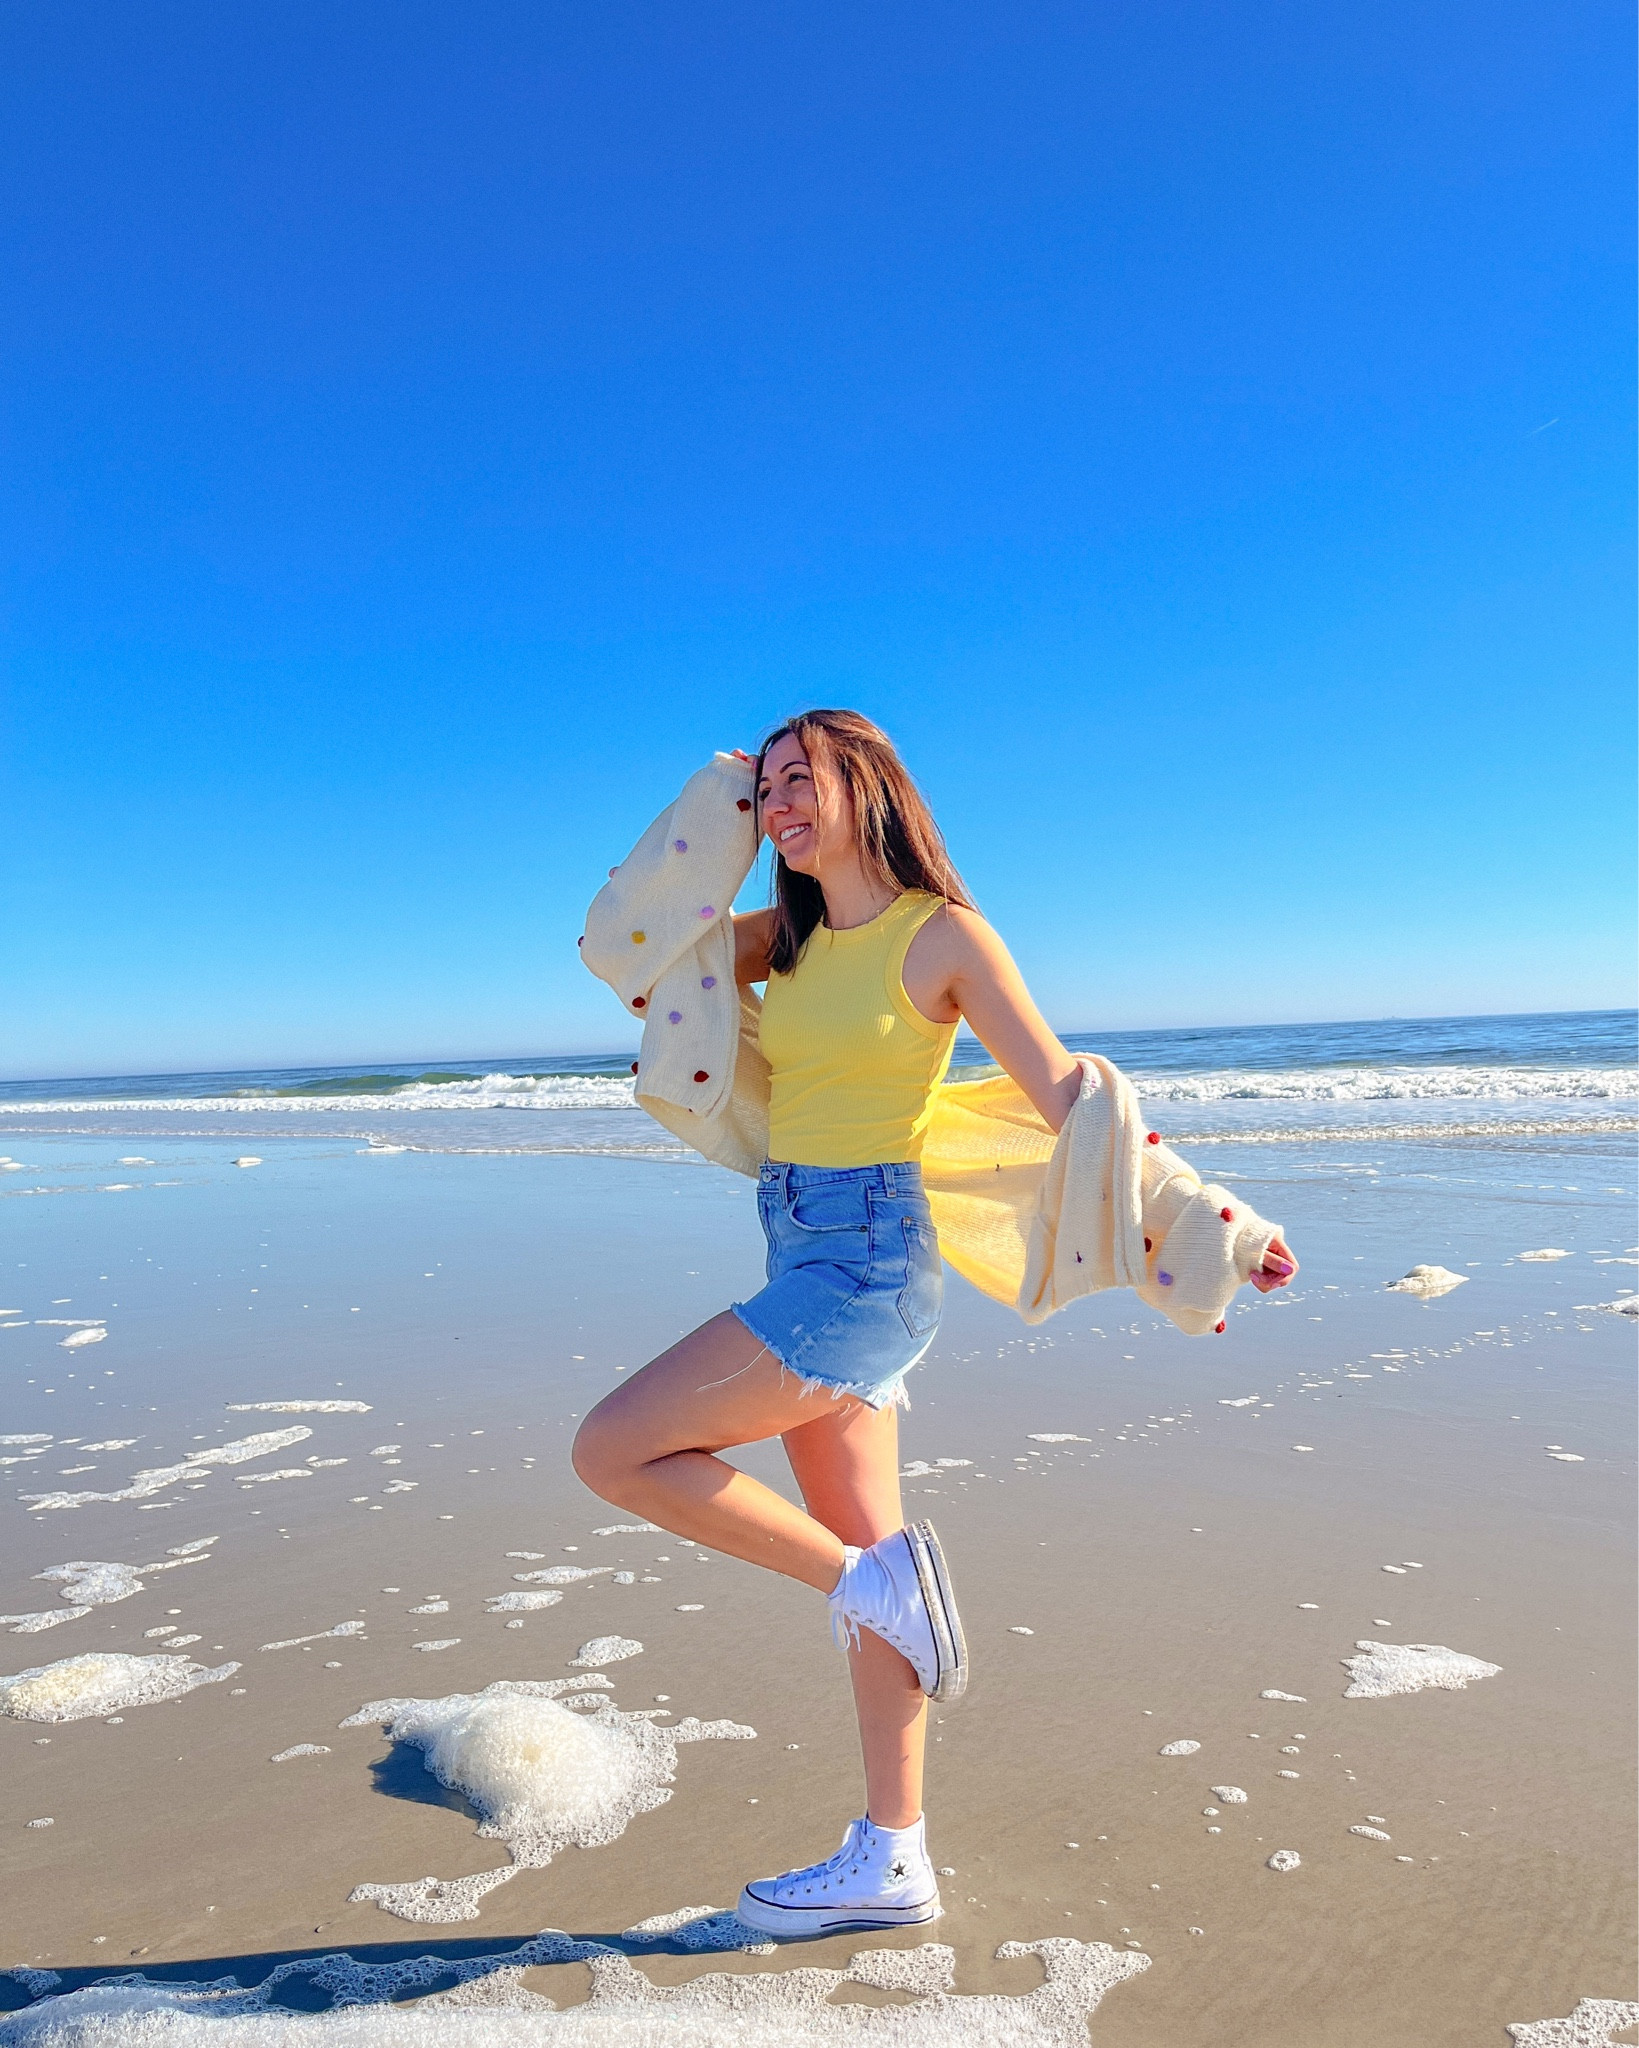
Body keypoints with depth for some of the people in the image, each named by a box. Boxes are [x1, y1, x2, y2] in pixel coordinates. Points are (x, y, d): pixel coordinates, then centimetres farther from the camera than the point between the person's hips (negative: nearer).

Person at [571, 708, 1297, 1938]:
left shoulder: (942, 934, -8)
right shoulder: (789, 938, 11)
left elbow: (1062, 1089, -8)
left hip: (868, 1260, -7)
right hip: (801, 1257, 7)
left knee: (613, 1450, -11)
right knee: (864, 1562, 13)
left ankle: (872, 1581, 0)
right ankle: (892, 1866, 27)